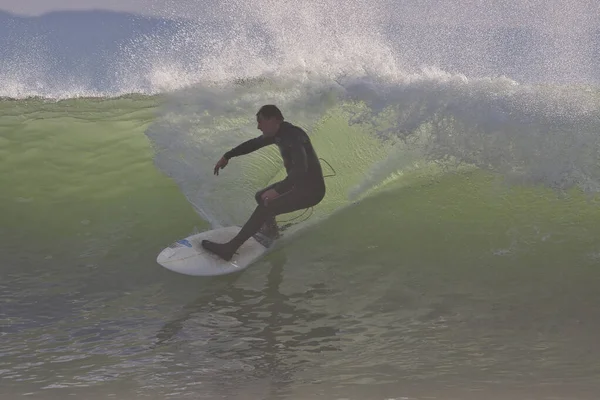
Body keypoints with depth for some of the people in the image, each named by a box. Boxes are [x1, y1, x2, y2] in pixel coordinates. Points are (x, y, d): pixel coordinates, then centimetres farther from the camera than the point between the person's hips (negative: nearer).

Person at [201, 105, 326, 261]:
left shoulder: (293, 136, -25)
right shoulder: (279, 134, 4)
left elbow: (301, 169, -38)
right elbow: (254, 144, 20)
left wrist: (278, 190, -44)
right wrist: (227, 156, 22)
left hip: (311, 190, -10)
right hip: (299, 184, 10)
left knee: (266, 207, -22)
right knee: (261, 196, 21)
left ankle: (229, 249, -23)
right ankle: (271, 231, 42)